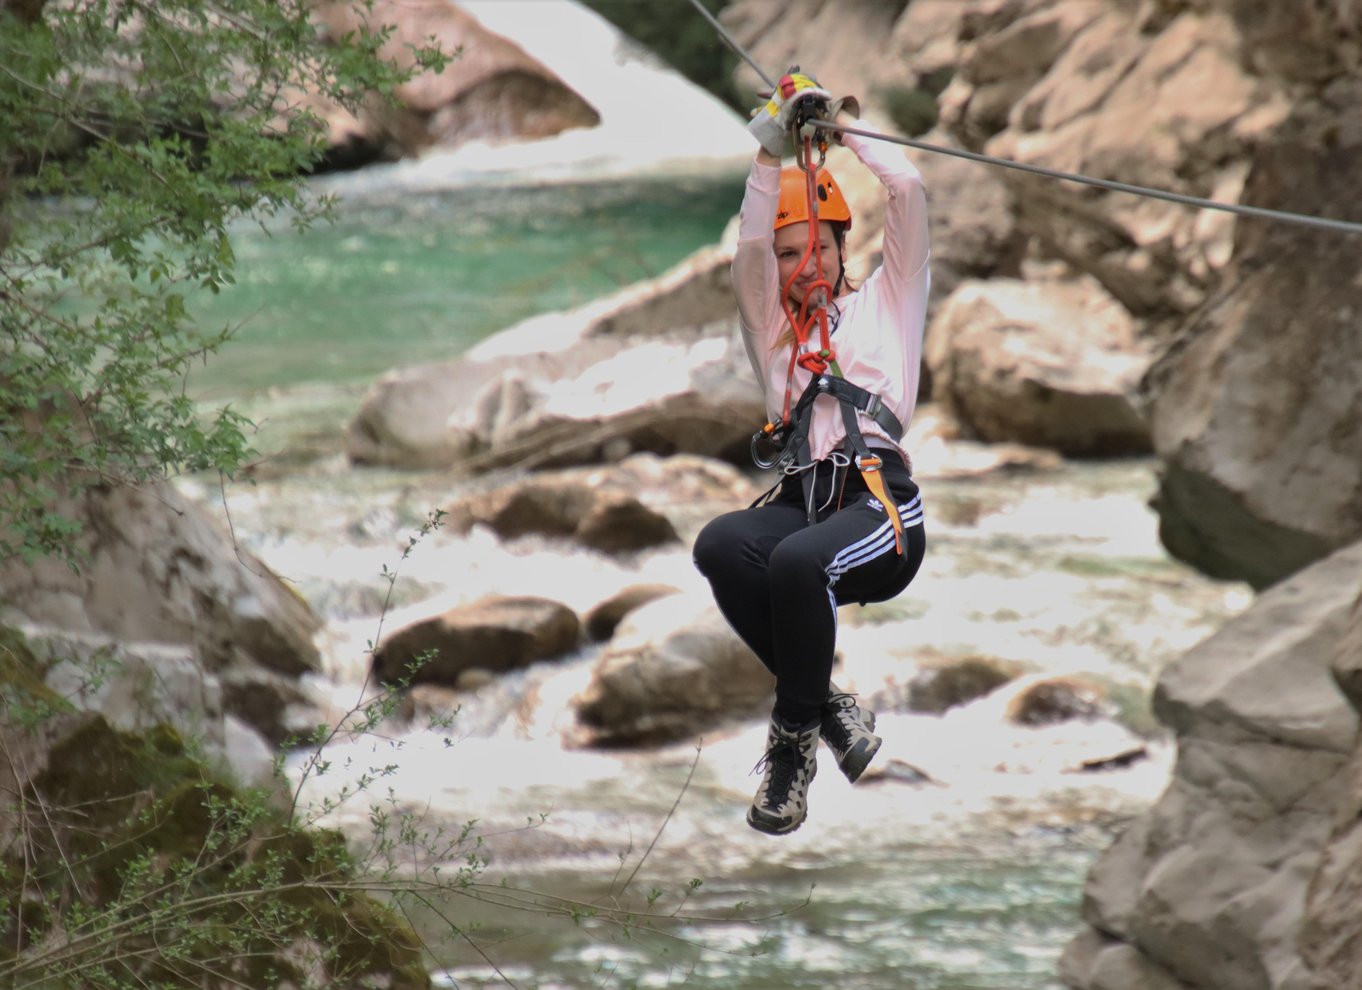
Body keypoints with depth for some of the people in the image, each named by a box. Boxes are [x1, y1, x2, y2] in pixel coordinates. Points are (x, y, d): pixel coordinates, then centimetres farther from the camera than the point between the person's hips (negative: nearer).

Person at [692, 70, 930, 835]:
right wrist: (774, 152, 1)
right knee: (721, 546, -32)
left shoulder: (885, 301, 23)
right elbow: (751, 244, 9)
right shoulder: (772, 325, 28)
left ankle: (796, 734, -16)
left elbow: (908, 191, 12)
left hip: (881, 501, -3)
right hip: (800, 498, 3)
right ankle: (829, 708, -20)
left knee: (798, 561, -37)